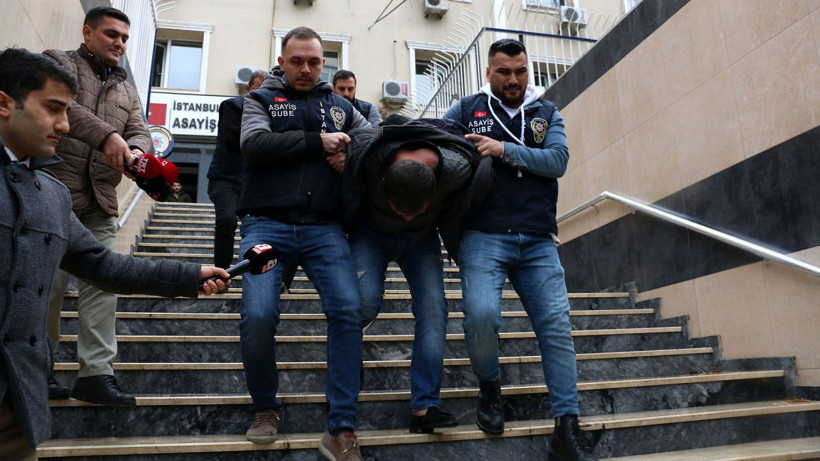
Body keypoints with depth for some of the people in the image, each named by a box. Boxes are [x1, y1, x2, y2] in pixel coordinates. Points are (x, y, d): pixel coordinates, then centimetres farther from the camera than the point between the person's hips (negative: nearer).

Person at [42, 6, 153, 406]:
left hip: (100, 206, 5)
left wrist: (135, 150, -14)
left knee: (102, 286, -1)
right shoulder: (58, 63, 7)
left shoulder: (127, 91, 23)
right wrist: (106, 135, -28)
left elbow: (140, 132, 10)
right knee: (50, 283, -1)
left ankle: (95, 373, 3)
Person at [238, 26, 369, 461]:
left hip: (324, 228, 2)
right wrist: (318, 142, -8)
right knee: (257, 316, -17)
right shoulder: (261, 98, 15)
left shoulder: (341, 106, 22)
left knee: (348, 312, -15)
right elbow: (254, 144, -5)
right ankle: (266, 409, 11)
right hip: (266, 224, -1)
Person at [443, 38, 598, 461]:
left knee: (557, 326, -4)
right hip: (484, 236, -2)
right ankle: (488, 387, 10)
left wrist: (505, 150, -10)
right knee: (481, 315, -22)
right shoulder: (467, 110, 12)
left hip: (538, 241, 3)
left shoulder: (546, 113, 16)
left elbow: (558, 160, 0)